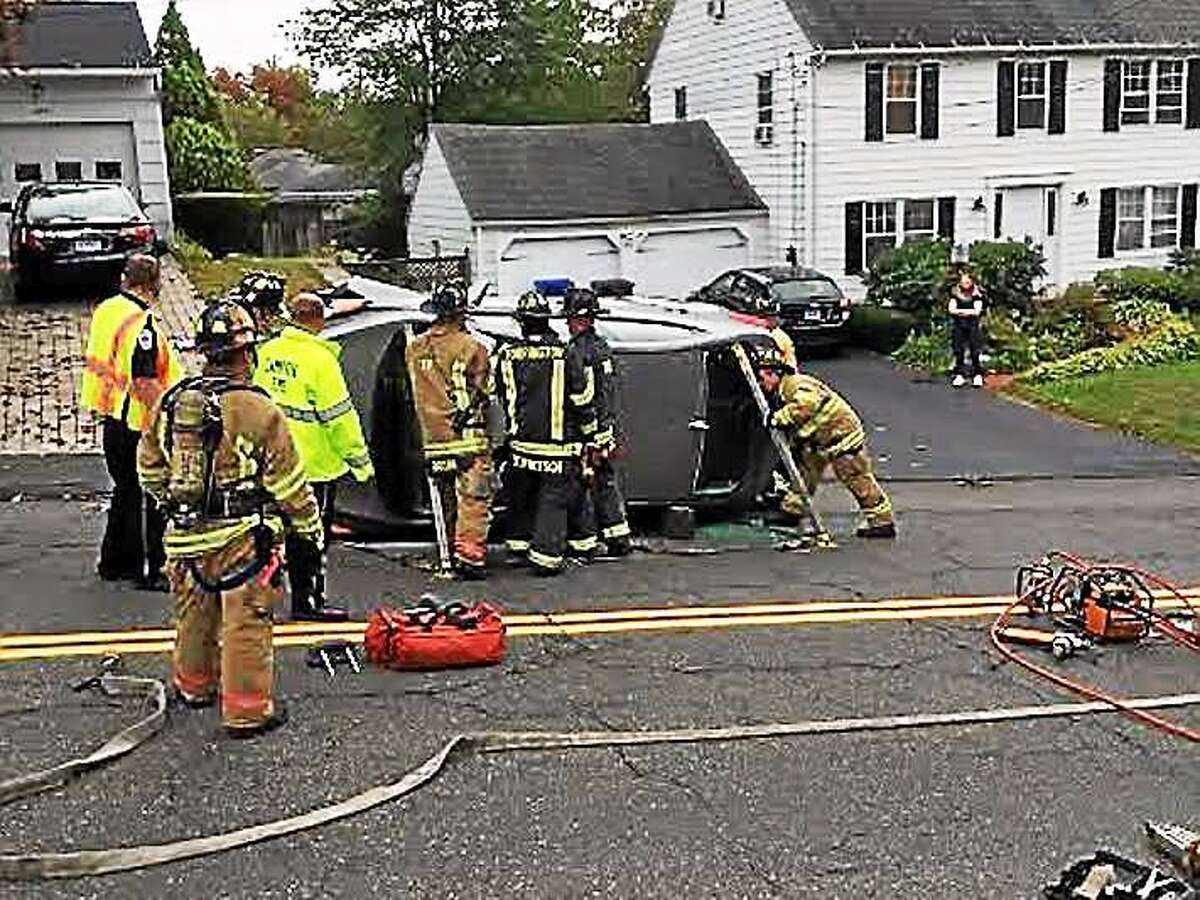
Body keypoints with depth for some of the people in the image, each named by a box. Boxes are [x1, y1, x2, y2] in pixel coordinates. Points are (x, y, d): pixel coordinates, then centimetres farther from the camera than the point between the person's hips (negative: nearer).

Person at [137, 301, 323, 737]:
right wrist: (310, 527, 3)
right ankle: (247, 709, 7)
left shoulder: (171, 402, 2)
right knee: (245, 623, 2)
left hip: (186, 536, 6)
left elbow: (149, 466, 14)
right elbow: (288, 480, -10)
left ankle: (194, 684, 42)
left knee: (194, 616, 23)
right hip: (241, 537, -6)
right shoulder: (258, 410, -16)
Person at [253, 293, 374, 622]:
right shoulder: (319, 359, -17)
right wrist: (360, 459, -9)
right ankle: (308, 601, 7)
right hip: (317, 461, -7)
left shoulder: (267, 352, 4)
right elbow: (340, 414, -17)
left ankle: (302, 595, 25)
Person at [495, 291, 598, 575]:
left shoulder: (507, 357, -2)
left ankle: (519, 544, 27)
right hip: (559, 444, -3)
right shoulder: (567, 357, -10)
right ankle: (546, 555, 2)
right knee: (555, 497, 4)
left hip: (522, 442, 3)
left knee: (521, 496, 19)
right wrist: (589, 434, 8)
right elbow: (582, 402, -5)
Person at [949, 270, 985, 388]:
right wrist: (969, 311, -11)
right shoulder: (955, 292, 5)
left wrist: (960, 311, -8)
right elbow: (951, 309, -3)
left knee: (975, 351, -4)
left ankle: (977, 375, 1)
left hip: (973, 325, -3)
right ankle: (960, 375, 10)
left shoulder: (976, 293, -3)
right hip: (959, 325, 3)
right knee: (959, 350, 4)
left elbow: (977, 311, -11)